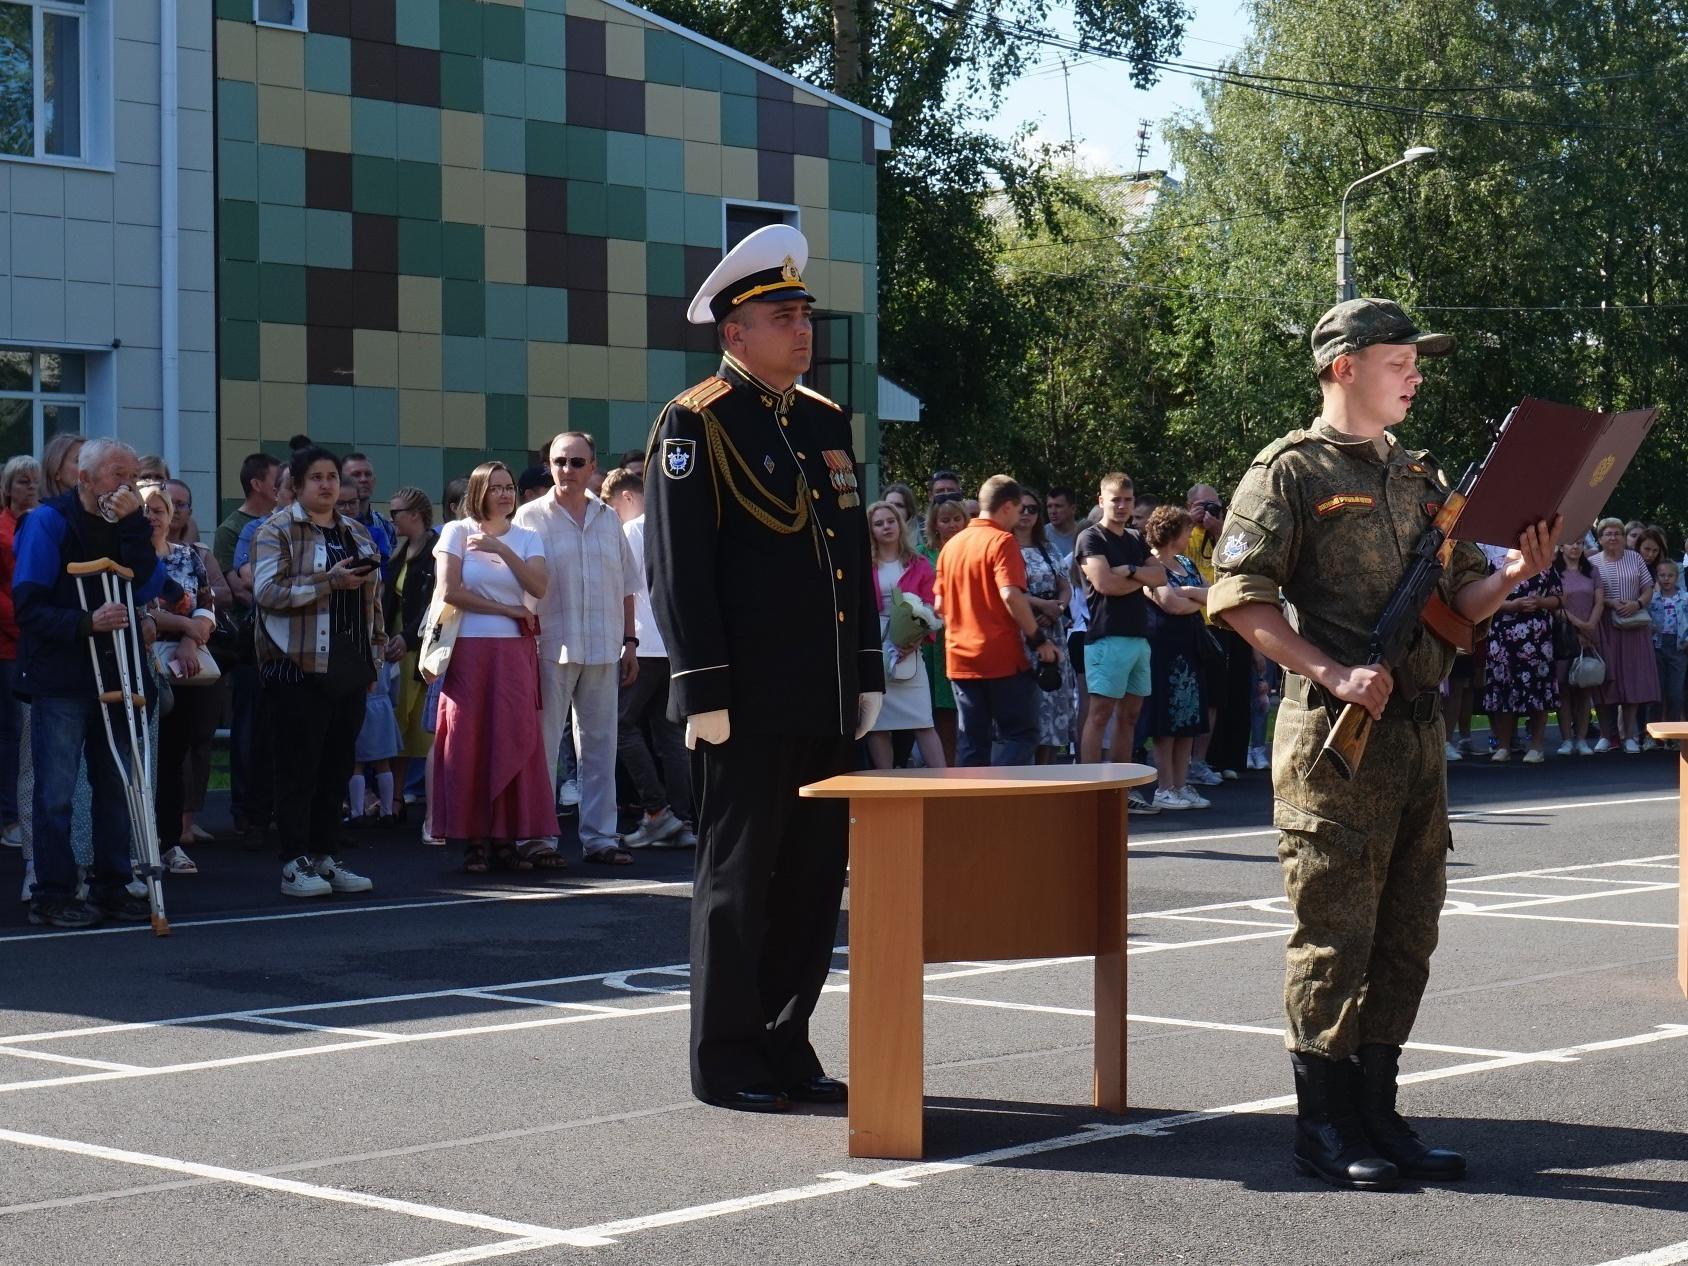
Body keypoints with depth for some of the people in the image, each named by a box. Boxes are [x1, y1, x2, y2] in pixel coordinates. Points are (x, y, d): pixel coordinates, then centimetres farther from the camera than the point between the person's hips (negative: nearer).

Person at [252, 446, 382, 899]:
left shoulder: (357, 533, 18)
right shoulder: (277, 531, -3)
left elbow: (373, 600, 23)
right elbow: (267, 591, -16)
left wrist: (374, 658, 18)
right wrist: (330, 581, -20)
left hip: (349, 670, 6)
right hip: (300, 669, -6)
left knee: (337, 767, 8)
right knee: (299, 767, -4)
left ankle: (325, 856, 16)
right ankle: (295, 864, -1)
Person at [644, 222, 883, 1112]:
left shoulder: (827, 423, 15)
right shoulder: (696, 424, -7)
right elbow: (677, 569, -12)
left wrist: (867, 675, 15)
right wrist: (703, 691, -16)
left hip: (824, 702, 7)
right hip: (749, 704, -7)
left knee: (814, 875, 11)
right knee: (738, 875, 0)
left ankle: (786, 1044, 21)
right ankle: (727, 1060, 9)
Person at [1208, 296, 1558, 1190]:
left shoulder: (1420, 478, 18)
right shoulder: (1290, 471, -4)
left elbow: (1459, 601, 19)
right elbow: (1239, 597, -12)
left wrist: (1514, 573, -3)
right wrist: (1335, 675, -19)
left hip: (1418, 731, 7)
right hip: (1335, 738, -7)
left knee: (1405, 938, 10)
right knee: (1334, 933, -3)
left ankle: (1376, 1114, 19)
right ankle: (1325, 1129, 5)